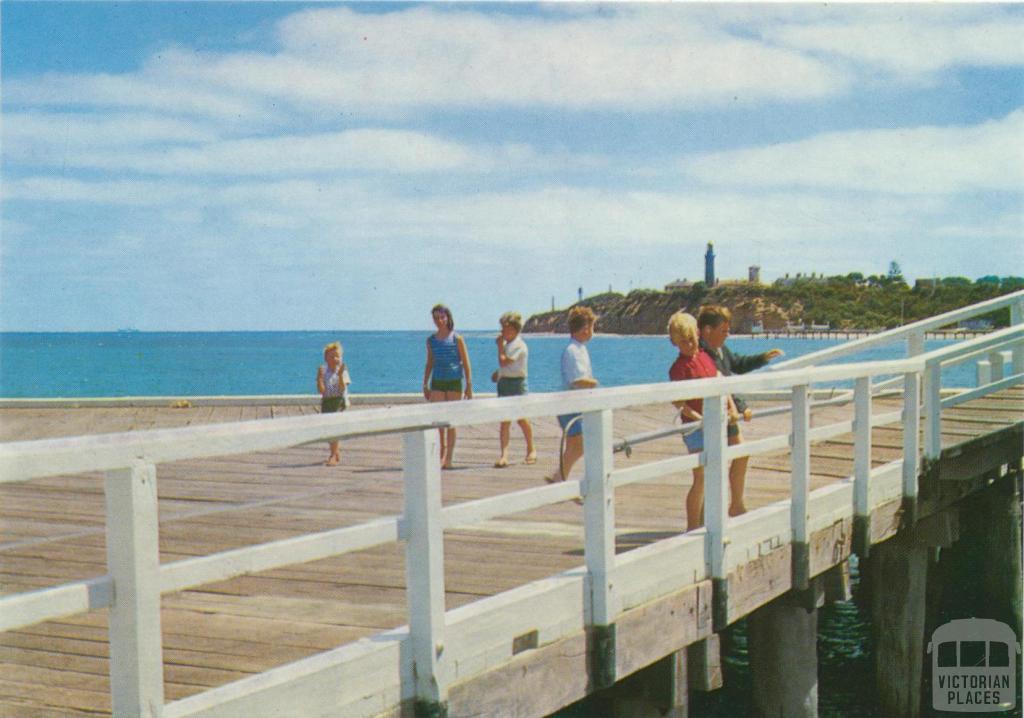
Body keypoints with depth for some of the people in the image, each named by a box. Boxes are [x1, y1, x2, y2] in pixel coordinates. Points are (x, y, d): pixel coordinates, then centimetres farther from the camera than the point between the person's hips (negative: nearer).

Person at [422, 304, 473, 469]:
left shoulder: (457, 339, -3)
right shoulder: (431, 340, 7)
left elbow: (466, 363, -1)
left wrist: (469, 386, -5)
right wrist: (425, 385, 13)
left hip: (454, 382, -3)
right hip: (437, 383, 3)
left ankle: (448, 458, 6)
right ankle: (441, 453, 12)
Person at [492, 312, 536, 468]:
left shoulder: (519, 346, -14)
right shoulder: (507, 344, 14)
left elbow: (503, 361, -22)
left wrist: (500, 345, -11)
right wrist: (498, 373, 11)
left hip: (517, 383, -8)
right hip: (504, 382, 8)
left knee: (521, 418, 3)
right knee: (504, 420, -2)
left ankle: (531, 451, 23)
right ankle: (504, 455, -8)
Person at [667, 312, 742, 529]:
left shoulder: (705, 356, 9)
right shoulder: (679, 367, -13)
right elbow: (678, 401, -16)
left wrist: (732, 406, 3)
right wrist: (699, 418, -25)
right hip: (696, 427, -8)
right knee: (701, 478, -7)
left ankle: (702, 523, 24)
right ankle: (692, 528, 1)